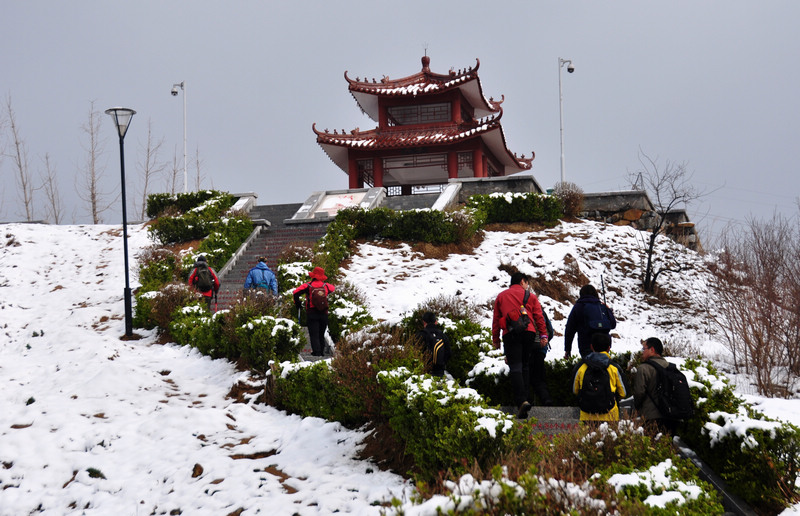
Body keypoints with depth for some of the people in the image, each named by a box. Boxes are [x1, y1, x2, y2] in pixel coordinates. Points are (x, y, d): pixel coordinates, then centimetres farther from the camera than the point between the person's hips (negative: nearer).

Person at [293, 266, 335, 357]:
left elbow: (295, 293, -12)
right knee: (321, 334, 15)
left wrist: (297, 303, 4)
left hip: (312, 314, -3)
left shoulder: (308, 286, -8)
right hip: (324, 314, 3)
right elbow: (333, 288, 23)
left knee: (314, 334, -2)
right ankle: (321, 351, 17)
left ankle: (317, 351, -12)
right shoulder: (326, 285, 1)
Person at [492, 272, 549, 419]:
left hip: (510, 334, -1)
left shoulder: (501, 296, 17)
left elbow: (496, 319, 15)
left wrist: (495, 339, 18)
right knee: (525, 366, 15)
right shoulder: (530, 296, 15)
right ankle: (524, 397, 11)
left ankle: (521, 401, -26)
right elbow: (539, 317, 8)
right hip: (528, 333, 1)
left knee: (515, 367, -10)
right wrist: (543, 335, 7)